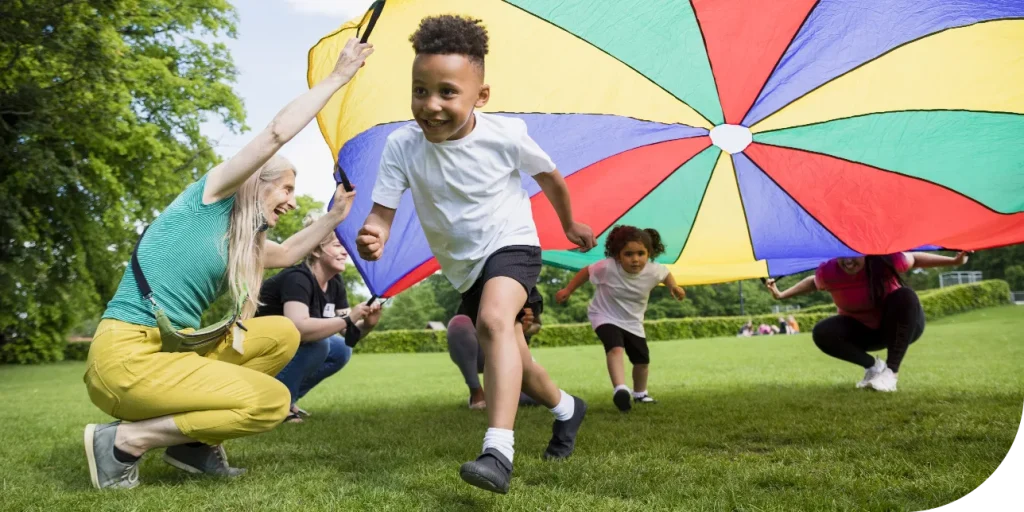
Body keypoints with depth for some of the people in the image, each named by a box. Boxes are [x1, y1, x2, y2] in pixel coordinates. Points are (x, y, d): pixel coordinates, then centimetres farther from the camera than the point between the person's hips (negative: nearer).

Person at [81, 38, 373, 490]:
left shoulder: (241, 238, 18)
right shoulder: (210, 197, -4)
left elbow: (286, 254, 38)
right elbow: (276, 134, -11)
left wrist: (334, 217, 29)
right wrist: (338, 77, -4)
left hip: (174, 348, 9)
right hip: (126, 355, -9)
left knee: (283, 334, 7)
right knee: (272, 401, -15)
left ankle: (193, 441, 7)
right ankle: (123, 440, -7)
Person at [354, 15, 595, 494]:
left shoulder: (506, 134, -21)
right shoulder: (401, 145, -18)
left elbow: (549, 178, -2)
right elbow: (383, 210, -19)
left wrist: (570, 224, 14)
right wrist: (373, 234, -43)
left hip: (511, 244, -4)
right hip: (464, 266, 5)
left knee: (493, 319, -36)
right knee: (512, 364, 18)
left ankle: (498, 451, -38)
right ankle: (566, 408, 47)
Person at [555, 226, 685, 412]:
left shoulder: (653, 271, -22)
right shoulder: (607, 267, -32)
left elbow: (666, 273, 3)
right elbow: (586, 271, -13)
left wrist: (673, 287, -14)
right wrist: (567, 290, -6)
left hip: (633, 321, 4)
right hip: (605, 317, -4)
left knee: (642, 360, 14)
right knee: (615, 349, -33)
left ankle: (640, 393, 40)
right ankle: (620, 389, -40)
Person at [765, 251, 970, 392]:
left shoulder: (887, 260, -27)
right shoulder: (828, 272, -23)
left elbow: (915, 259, -7)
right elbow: (812, 282, 1)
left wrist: (954, 260, -15)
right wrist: (782, 295, -7)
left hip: (901, 327, -1)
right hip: (863, 330, 1)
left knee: (905, 296, -34)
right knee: (822, 333, -24)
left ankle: (892, 371, -24)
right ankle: (873, 366, -4)